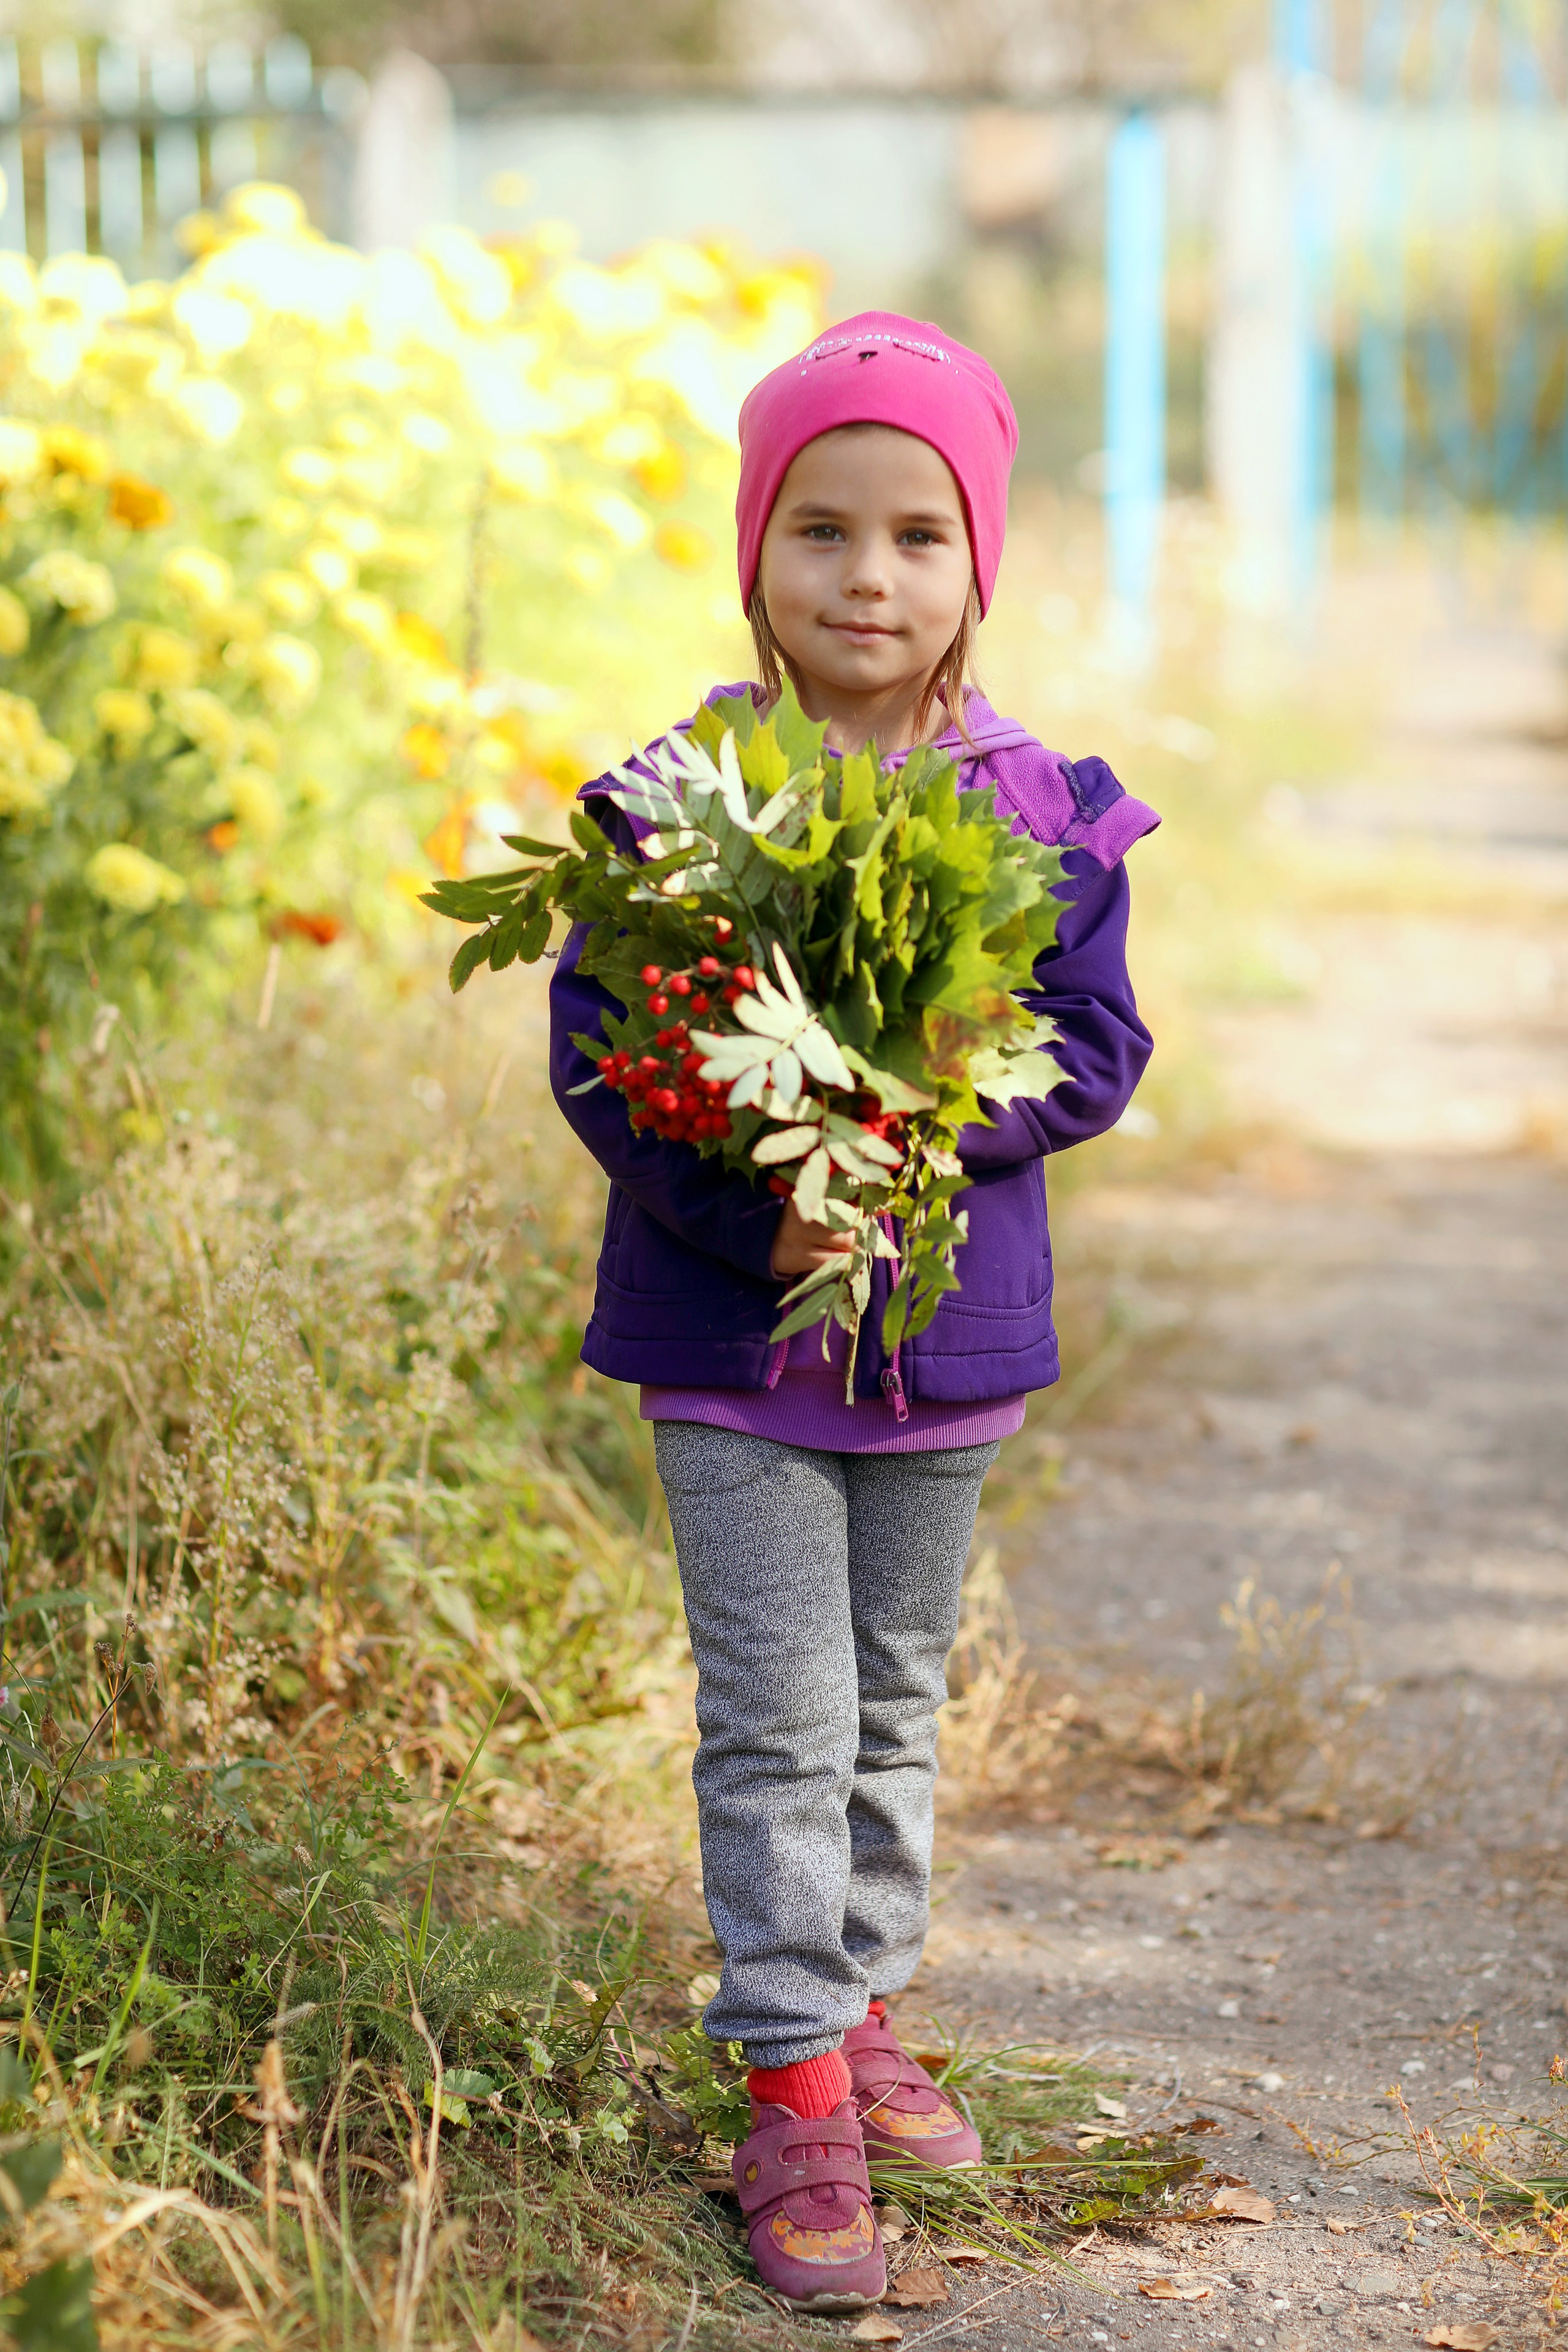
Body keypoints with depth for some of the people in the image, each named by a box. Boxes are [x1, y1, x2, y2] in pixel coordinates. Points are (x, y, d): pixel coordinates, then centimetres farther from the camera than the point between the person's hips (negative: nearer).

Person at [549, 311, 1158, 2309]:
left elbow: (1097, 1049, -4)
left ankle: (859, 2007, 35)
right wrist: (760, 1215, -23)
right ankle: (794, 2091, 4)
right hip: (732, 1328, -3)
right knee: (779, 1715, -3)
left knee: (897, 1702, 18)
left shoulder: (1041, 814, -3)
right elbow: (593, 1049, -10)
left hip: (946, 1319, 3)